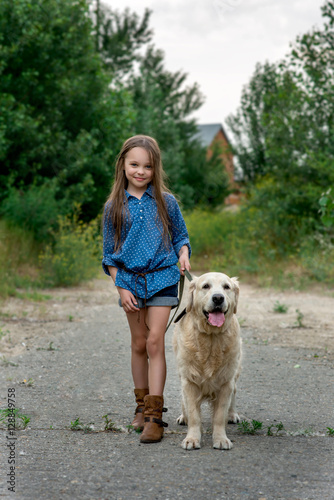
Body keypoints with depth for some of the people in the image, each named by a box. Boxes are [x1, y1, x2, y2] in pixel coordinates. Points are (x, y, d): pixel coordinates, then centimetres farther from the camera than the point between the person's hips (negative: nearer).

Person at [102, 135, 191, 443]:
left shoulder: (166, 202, 1)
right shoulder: (114, 206, 2)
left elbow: (180, 236, 11)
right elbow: (109, 253, 5)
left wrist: (183, 254, -11)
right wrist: (121, 288, -2)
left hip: (162, 278, -2)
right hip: (130, 279, 2)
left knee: (155, 341, -11)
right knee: (139, 344, 10)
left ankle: (154, 415, -9)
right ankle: (142, 405, 25)